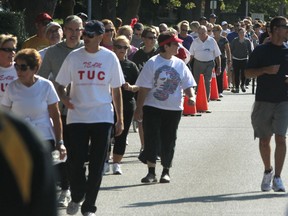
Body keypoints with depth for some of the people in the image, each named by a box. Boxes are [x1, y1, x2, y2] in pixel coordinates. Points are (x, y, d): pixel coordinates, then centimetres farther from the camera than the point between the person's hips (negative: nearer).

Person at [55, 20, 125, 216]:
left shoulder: (110, 58, 2)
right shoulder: (74, 57, 1)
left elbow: (116, 90, 8)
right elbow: (61, 84, 6)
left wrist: (120, 119, 6)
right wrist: (64, 97, -17)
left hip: (103, 118, 0)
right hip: (77, 117, 0)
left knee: (97, 164, 1)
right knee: (75, 161, -1)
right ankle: (77, 197, 25)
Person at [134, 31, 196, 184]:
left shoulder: (180, 64, 7)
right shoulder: (153, 63, -5)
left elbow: (187, 85, 11)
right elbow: (144, 88, -5)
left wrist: (191, 96, -10)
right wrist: (139, 108, -7)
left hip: (173, 109, 3)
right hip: (153, 107, -3)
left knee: (168, 141, 7)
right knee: (152, 139, -6)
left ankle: (166, 172, 18)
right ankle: (151, 172, 0)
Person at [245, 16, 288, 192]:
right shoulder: (261, 51, 0)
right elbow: (248, 72, 1)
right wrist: (266, 70, -15)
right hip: (263, 100, 0)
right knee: (264, 139, 7)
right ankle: (268, 171, 29)